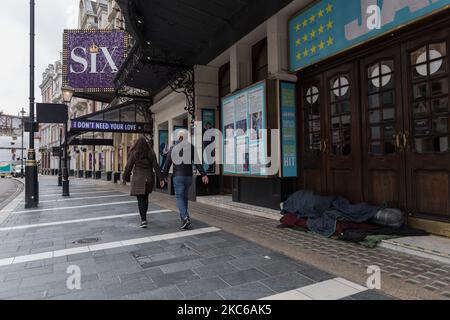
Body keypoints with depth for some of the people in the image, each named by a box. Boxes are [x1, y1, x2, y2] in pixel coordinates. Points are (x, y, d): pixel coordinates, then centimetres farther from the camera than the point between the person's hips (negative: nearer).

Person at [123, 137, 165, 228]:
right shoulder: (151, 153, 1)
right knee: (145, 197, 19)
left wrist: (125, 178, 9)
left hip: (138, 179, -4)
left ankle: (144, 220, -13)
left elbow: (128, 167, -3)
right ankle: (143, 216, 35)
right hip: (149, 178, 4)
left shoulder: (134, 153, -6)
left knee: (140, 199, -2)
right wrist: (160, 179, -2)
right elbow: (156, 167, -3)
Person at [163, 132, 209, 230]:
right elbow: (197, 162, -8)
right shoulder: (191, 147, -1)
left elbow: (167, 164, 4)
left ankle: (185, 217, -19)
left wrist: (165, 175, 17)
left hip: (178, 177, -2)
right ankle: (184, 216, 25)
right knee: (185, 196, 17)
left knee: (179, 197, -1)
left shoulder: (172, 149, 0)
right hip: (189, 176, 2)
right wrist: (203, 174, -8)